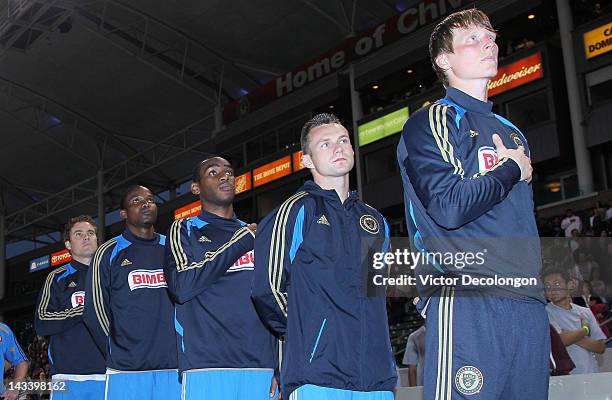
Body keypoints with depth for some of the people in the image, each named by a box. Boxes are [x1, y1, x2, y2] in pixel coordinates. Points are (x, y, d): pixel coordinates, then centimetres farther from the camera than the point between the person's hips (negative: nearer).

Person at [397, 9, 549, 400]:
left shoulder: (512, 132, 23)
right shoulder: (431, 122, 0)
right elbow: (449, 207, -16)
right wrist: (511, 171, -1)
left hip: (529, 301, 7)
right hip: (466, 301, -7)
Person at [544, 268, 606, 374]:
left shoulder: (585, 312, 15)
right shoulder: (545, 312, 2)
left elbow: (601, 347, 9)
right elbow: (561, 340, -10)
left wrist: (571, 337, -5)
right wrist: (585, 329, 5)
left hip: (591, 373, 3)